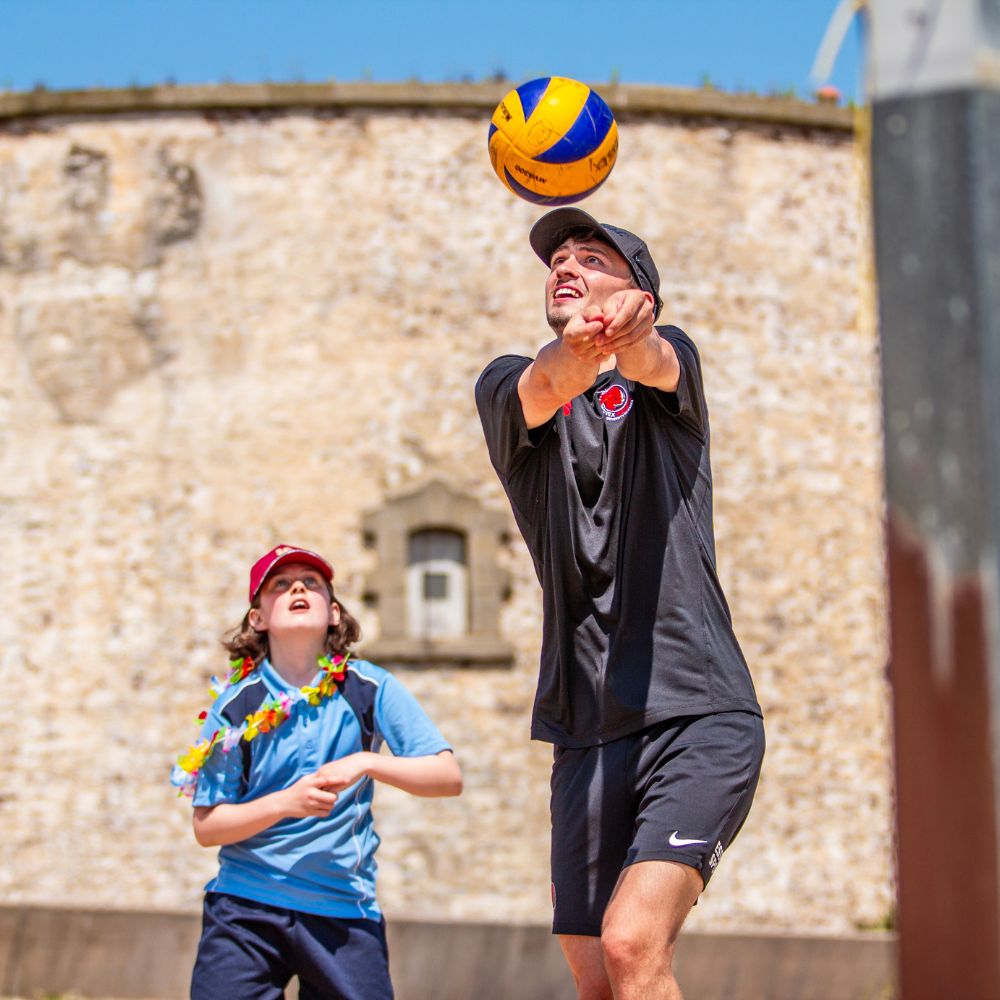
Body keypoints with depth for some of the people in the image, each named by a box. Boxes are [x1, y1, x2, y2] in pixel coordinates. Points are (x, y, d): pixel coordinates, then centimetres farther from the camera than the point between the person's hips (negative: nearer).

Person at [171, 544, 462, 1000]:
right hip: (246, 902, 0)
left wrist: (367, 762, -19)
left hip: (345, 909, 1)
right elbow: (206, 827, -3)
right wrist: (287, 802, -19)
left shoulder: (370, 688, 0)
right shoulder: (237, 703, -2)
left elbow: (448, 776, -4)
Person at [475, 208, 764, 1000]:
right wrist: (575, 350, -39)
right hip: (585, 734, 3)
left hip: (701, 718, -3)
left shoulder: (671, 360, 6)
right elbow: (540, 392, -14)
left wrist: (629, 330, -44)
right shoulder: (507, 387, 11)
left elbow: (654, 362, -19)